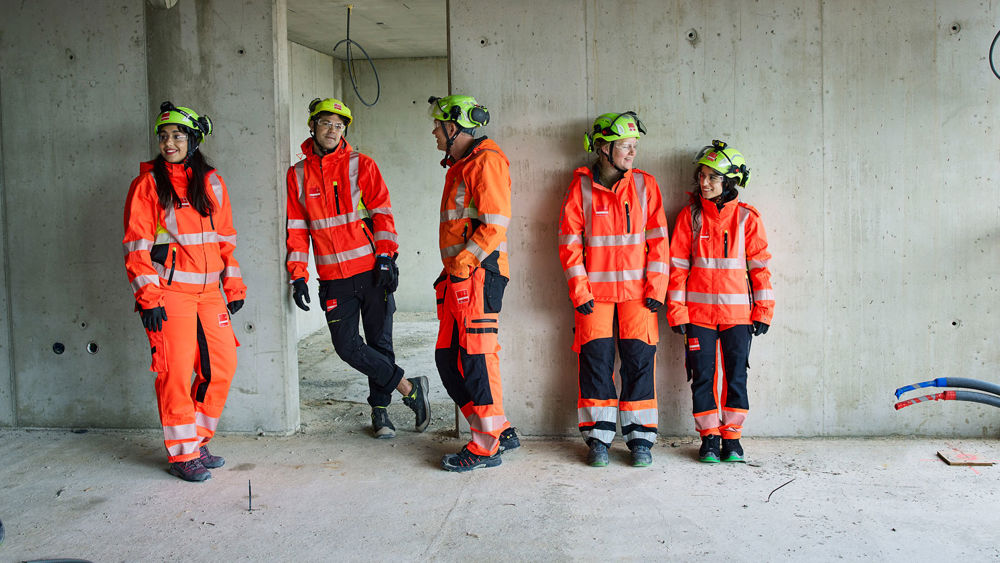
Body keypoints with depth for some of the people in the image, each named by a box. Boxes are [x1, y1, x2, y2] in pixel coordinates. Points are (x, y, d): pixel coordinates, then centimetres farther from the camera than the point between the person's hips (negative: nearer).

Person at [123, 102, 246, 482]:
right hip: (169, 291, -5)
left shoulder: (211, 183, 13)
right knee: (176, 370, -4)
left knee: (222, 364, 4)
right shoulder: (147, 184, -1)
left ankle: (197, 441, 21)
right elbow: (137, 246, -5)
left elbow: (225, 238, 17)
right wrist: (147, 297, -12)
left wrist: (233, 286, 13)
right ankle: (182, 454, 8)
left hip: (208, 290, 5)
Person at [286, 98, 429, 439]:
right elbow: (296, 229, 9)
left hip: (372, 272, -2)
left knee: (379, 342, 4)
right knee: (347, 345, -5)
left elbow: (382, 213, -2)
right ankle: (409, 389, 8)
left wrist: (386, 258, -12)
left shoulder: (361, 165, 1)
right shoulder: (297, 175, 8)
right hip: (334, 279, 2)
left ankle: (380, 410, 20)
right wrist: (298, 276, 3)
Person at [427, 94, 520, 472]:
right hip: (458, 276, 10)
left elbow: (495, 224, -17)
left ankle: (486, 447, 1)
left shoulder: (486, 160, -8)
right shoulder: (459, 166, 23)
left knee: (476, 359, -7)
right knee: (448, 358, 10)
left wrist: (462, 263, -19)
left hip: (479, 274, -10)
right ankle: (501, 431, 17)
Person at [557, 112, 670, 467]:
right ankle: (598, 438, 11)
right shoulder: (580, 188, 0)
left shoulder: (644, 185, 5)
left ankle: (640, 438, 11)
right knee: (596, 361, -1)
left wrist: (655, 289, -3)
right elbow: (569, 244, 0)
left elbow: (658, 240, 4)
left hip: (637, 291, 1)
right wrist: (580, 292, -7)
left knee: (639, 361, 1)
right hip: (595, 293, -1)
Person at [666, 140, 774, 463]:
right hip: (698, 312, 0)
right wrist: (676, 311, -3)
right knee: (702, 375, 3)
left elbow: (760, 266, 4)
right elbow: (678, 265, 2)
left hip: (737, 312, 0)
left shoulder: (747, 218, 1)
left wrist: (763, 312, 0)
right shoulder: (690, 215, 2)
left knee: (736, 376, 4)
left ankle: (731, 437, 16)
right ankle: (709, 437, 14)